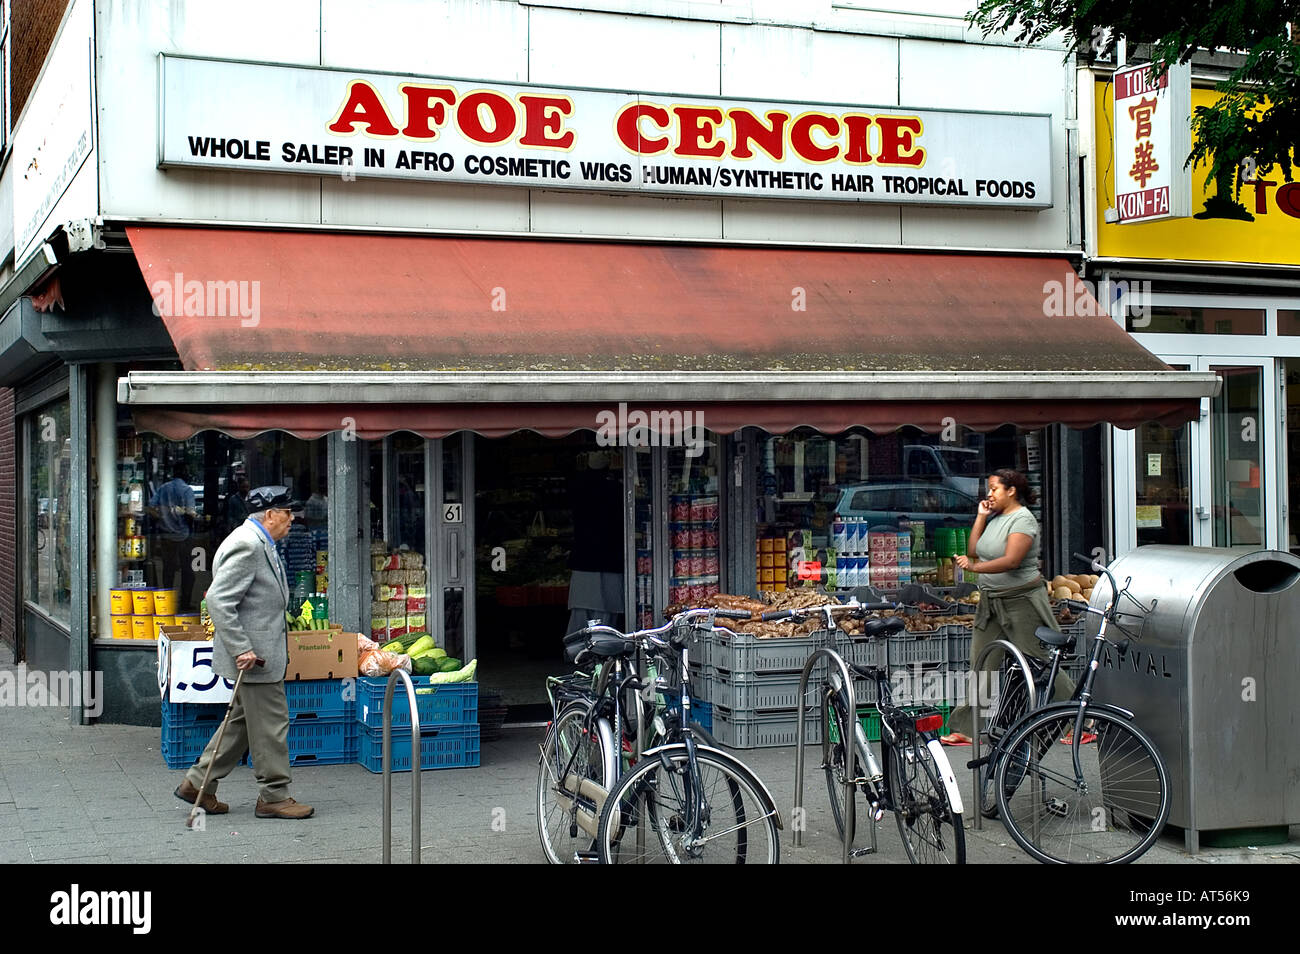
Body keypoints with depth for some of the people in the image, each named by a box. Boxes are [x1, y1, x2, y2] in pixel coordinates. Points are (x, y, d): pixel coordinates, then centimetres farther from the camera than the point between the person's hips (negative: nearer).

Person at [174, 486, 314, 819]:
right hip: (254, 655, -11)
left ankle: (199, 783, 23)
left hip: (259, 652, 11)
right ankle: (274, 797, 8)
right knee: (270, 724, -2)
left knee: (243, 720, 17)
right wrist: (241, 649, -25)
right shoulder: (246, 546, -19)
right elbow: (218, 601, -24)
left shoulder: (258, 544, 14)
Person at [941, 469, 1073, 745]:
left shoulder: (1023, 519, -13)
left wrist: (974, 567, -32)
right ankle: (970, 728, 9)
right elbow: (973, 551, 9)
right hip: (992, 602, 8)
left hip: (1022, 601, -8)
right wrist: (980, 517, 4)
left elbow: (1011, 560, -25)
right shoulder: (994, 519, 12)